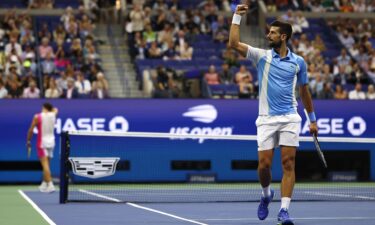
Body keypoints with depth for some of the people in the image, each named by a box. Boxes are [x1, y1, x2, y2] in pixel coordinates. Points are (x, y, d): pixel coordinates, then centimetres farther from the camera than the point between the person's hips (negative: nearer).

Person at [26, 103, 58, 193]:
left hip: (42, 143, -5)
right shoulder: (53, 115, 3)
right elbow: (55, 109, 29)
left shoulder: (37, 117, -8)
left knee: (45, 164, -11)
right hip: (51, 142, 5)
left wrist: (28, 140, 4)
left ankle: (50, 184, -22)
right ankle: (44, 184, 21)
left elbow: (31, 130, -6)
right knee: (46, 164, 15)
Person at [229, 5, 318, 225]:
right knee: (264, 164, -4)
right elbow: (234, 43, -6)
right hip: (267, 119, 0)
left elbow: (304, 91, 17)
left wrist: (313, 119, 17)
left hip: (290, 118, 0)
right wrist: (237, 16, -7)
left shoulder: (298, 62, 7)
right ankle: (267, 194, 27)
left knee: (288, 164, -7)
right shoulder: (262, 55, 5)